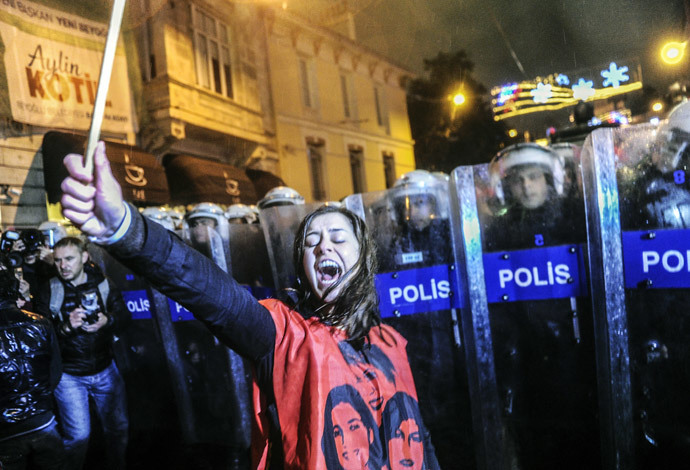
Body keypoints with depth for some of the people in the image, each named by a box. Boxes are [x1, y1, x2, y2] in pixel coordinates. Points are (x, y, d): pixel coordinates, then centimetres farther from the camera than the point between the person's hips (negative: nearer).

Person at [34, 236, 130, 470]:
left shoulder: (103, 284, -3)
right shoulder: (49, 290, -7)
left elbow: (124, 317, -5)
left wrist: (107, 321, -25)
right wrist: (66, 326, -29)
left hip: (105, 370, 2)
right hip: (68, 374, -2)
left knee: (118, 427, 12)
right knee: (78, 435, 5)